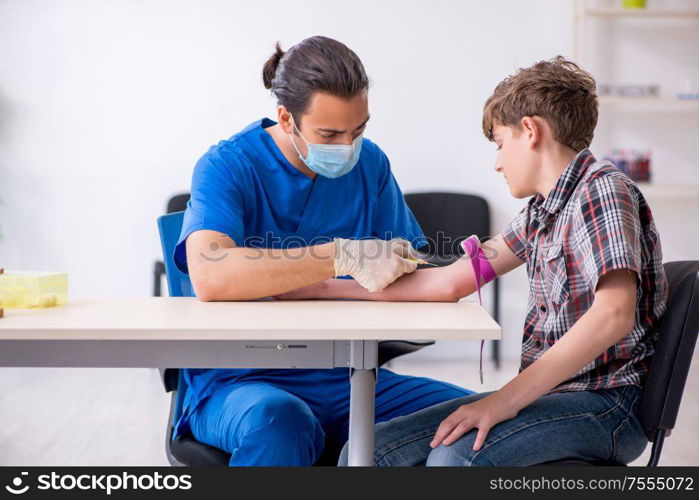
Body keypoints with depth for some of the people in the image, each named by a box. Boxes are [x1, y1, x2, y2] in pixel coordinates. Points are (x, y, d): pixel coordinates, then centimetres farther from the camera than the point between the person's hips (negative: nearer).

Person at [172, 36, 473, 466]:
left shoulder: (370, 163, 8)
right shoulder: (228, 166, -8)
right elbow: (210, 277, -27)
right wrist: (343, 256, -31)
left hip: (347, 380, 4)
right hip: (241, 380, -4)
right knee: (280, 420, -38)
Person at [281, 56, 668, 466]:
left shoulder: (602, 189, -12)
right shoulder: (541, 210, 15)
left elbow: (614, 314, -26)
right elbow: (450, 282, 15)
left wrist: (506, 399, -27)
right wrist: (323, 288, 15)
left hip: (608, 402, -8)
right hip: (550, 392, 8)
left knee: (456, 456, -33)